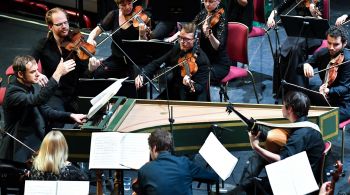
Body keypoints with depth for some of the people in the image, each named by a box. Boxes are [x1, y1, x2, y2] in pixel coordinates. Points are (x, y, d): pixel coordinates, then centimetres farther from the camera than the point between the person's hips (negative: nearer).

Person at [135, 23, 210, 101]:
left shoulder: (202, 59, -16)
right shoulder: (177, 49, 3)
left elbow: (200, 88, -19)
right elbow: (157, 63, 9)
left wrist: (192, 87, -43)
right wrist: (142, 75, -8)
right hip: (173, 96, 6)